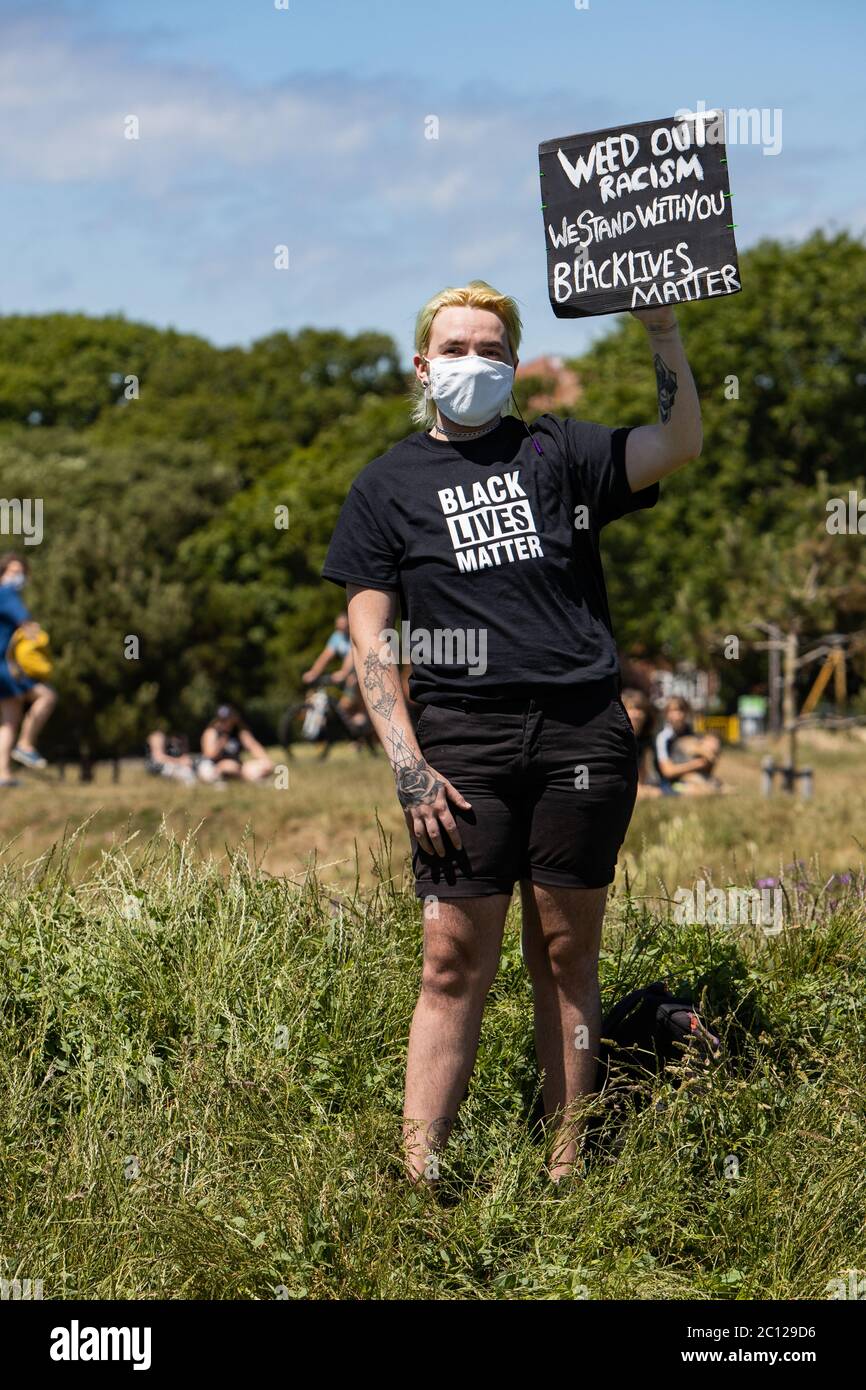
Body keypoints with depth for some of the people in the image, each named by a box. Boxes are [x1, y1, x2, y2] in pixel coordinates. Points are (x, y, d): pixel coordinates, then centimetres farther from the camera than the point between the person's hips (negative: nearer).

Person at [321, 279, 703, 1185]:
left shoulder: (555, 453, 11)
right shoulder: (388, 484, 11)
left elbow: (678, 444, -4)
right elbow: (369, 639, 6)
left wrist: (659, 322, -12)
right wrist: (407, 767, -4)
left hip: (583, 733, 1)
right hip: (465, 739, -1)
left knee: (566, 953, 5)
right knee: (454, 963, -4)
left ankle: (566, 1172, 12)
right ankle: (416, 1180, 0)